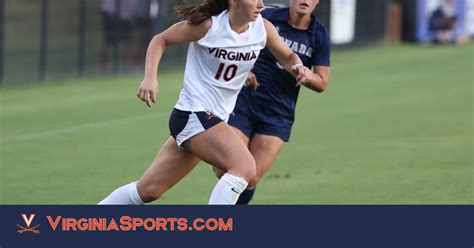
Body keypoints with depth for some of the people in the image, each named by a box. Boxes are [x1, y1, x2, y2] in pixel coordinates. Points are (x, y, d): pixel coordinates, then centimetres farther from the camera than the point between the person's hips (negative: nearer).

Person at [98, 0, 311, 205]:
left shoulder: (262, 28, -1)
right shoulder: (208, 25, -14)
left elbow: (287, 57, 13)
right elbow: (160, 40, -3)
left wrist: (297, 67, -10)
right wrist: (150, 78, -16)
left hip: (215, 119, 7)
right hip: (193, 114, -7)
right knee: (244, 167, -26)